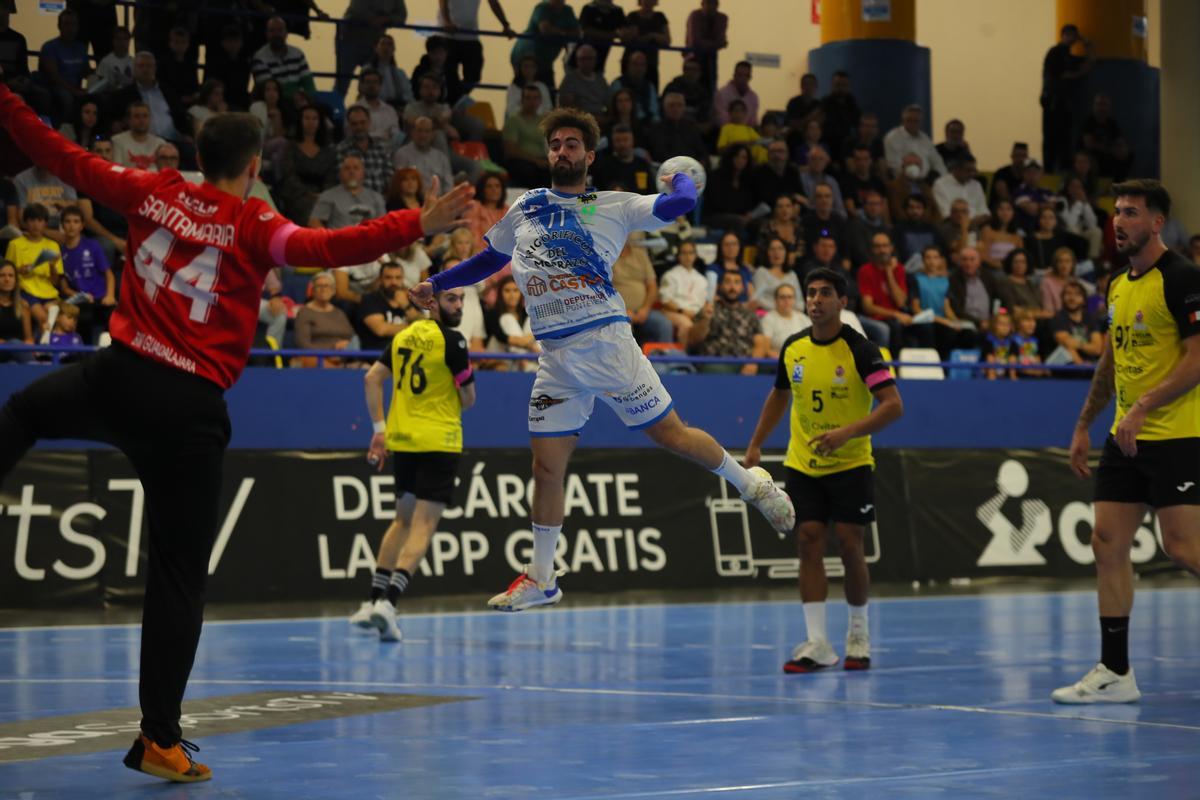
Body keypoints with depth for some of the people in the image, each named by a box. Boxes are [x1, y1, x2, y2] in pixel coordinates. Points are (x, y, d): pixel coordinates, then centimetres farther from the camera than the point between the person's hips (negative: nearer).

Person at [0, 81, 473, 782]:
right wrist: (417, 226, -27)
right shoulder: (253, 224, -5)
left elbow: (63, 157, 13)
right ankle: (160, 738, 6)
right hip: (189, 409, -3)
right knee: (180, 576, 4)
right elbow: (324, 248, -22)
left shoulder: (153, 192, 6)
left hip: (119, 377, 3)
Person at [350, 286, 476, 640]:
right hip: (438, 443, -7)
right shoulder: (451, 340, -9)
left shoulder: (404, 335, 10)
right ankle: (388, 603, -19)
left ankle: (374, 600, 16)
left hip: (401, 440, 7)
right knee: (422, 527, -6)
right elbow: (468, 399, -5)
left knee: (403, 521, 20)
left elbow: (371, 379, 8)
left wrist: (379, 429, 10)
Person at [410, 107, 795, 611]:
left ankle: (752, 484, 21)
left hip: (607, 342, -3)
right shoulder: (525, 209, 14)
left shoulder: (614, 206, 3)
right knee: (546, 467, 4)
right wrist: (436, 284, 25)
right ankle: (541, 579, 15)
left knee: (670, 434, -3)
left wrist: (681, 177, 14)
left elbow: (680, 203, -7)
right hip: (556, 357, 3)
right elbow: (490, 259, 29)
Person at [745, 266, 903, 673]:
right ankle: (817, 644, -7)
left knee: (849, 545, -5)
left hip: (850, 463, -4)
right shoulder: (793, 348, 1)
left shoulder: (859, 349, -14)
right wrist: (756, 444, 13)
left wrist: (847, 432, -32)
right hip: (802, 464, 4)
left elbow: (893, 405, -20)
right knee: (809, 541, -6)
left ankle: (859, 634, 15)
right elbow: (779, 396, 19)